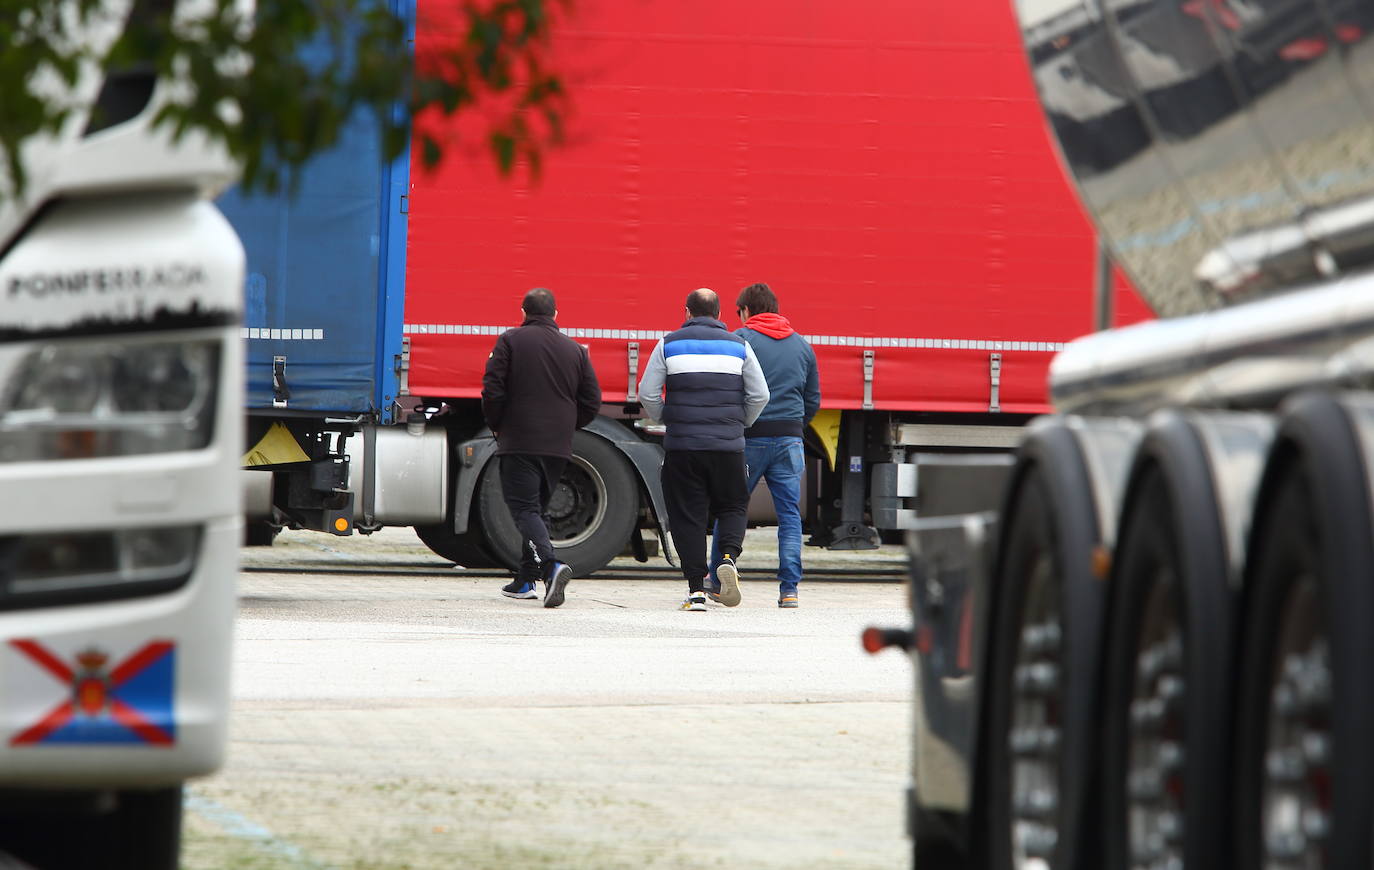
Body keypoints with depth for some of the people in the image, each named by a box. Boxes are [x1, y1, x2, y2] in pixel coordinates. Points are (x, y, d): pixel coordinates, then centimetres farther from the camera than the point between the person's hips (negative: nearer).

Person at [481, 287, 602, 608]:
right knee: (538, 507, 17)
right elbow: (592, 401, 8)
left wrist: (496, 427, 7)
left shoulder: (510, 341, -2)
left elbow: (493, 391, -8)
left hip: (519, 440, -5)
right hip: (559, 446, 5)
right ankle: (525, 581, 20)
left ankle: (551, 566, -32)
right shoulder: (575, 350, 10)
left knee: (524, 509, -8)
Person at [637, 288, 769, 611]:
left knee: (687, 515, 4)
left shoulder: (669, 345, 4)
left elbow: (648, 394, 1)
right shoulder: (738, 346, 6)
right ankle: (729, 556, -14)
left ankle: (696, 590, 0)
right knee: (732, 507, 15)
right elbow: (759, 396, 4)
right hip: (728, 447, 1)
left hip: (681, 446, -1)